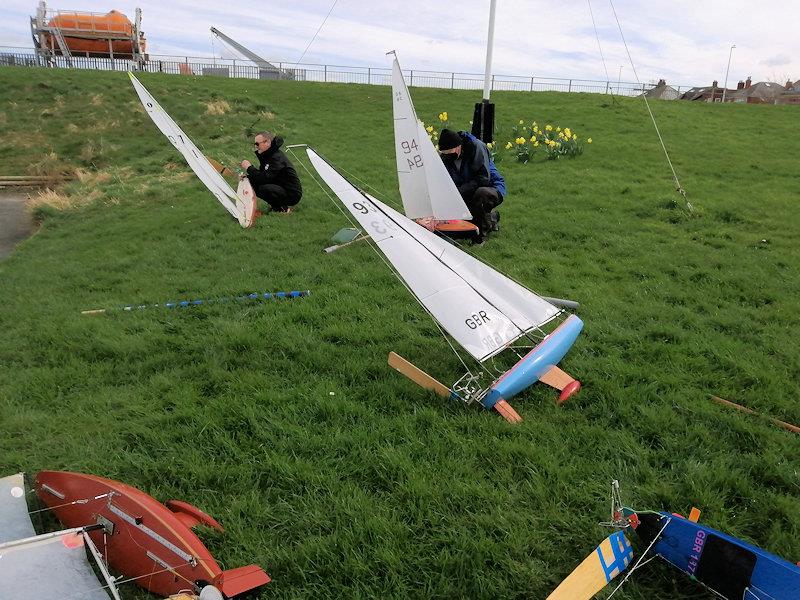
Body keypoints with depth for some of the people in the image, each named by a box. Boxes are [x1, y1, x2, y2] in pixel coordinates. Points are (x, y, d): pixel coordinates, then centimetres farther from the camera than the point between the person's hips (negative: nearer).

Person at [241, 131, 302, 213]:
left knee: (264, 188, -31)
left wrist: (249, 168, -22)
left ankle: (283, 209, -10)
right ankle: (275, 205, 11)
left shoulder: (277, 158, -23)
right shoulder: (266, 156, 7)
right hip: (279, 188, 10)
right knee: (253, 184, 1)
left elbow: (265, 178, -30)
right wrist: (247, 177, -5)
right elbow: (261, 174, 13)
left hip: (292, 194, -10)